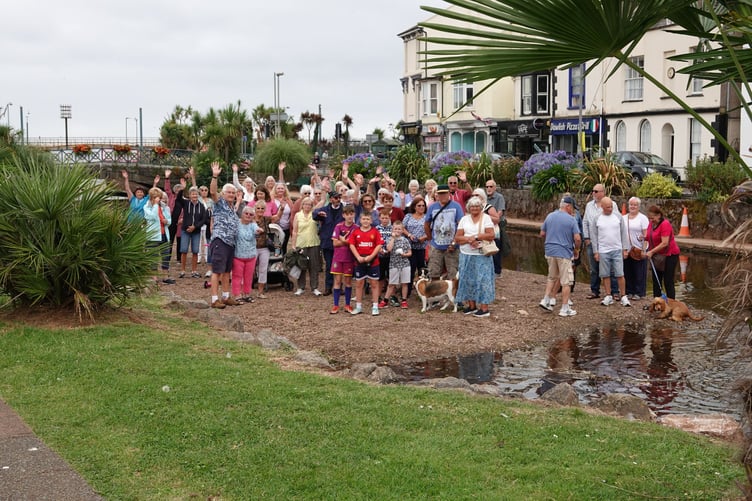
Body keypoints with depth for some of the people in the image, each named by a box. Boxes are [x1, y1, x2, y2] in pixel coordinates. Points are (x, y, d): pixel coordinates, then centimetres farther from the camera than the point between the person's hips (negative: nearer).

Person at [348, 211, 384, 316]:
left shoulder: (375, 231, -1)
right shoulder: (355, 232, 3)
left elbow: (379, 245, -6)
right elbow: (352, 245, -1)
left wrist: (371, 256, -15)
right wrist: (358, 257, -13)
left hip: (372, 261, -2)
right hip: (359, 261, 2)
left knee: (374, 283, 4)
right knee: (359, 283, 8)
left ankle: (375, 307, 10)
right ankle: (358, 306, 18)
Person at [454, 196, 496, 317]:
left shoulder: (486, 218, 1)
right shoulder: (464, 219, 9)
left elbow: (491, 235, -9)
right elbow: (457, 238, 2)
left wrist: (476, 237, -14)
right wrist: (469, 239, -15)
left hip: (482, 255, -4)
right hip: (466, 255, 4)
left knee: (482, 279, -3)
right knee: (469, 279, 7)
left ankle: (484, 308, -1)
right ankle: (471, 305, 18)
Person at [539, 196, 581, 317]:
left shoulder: (549, 216, 6)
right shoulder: (571, 219, -10)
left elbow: (542, 234, 12)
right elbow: (577, 238, -14)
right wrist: (576, 250, 4)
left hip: (550, 251, 5)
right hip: (564, 253, -5)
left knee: (552, 277, 23)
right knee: (566, 282, 3)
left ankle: (546, 300, 16)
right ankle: (565, 309, 5)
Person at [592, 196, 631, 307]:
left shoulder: (618, 217, 4)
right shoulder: (597, 219, 3)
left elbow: (624, 234, 7)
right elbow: (594, 236, 5)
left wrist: (625, 249, 2)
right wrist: (595, 252, 1)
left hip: (617, 250, -1)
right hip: (603, 251, 1)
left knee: (620, 274, -3)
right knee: (605, 275, 5)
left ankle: (623, 296, 3)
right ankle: (609, 296, 14)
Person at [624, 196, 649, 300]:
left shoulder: (643, 218, -1)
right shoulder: (624, 218, 13)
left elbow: (645, 234, -6)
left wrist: (644, 249, -16)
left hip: (639, 249, -4)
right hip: (626, 249, 4)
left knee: (639, 272, 0)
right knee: (627, 271, 7)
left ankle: (639, 293, 8)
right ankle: (629, 292, 17)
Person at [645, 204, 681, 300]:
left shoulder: (665, 224, -20)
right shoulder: (651, 224, 4)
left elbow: (664, 243, -26)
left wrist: (651, 252, -24)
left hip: (669, 255, -8)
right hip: (657, 255, 8)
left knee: (668, 282, -6)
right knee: (656, 281, 9)